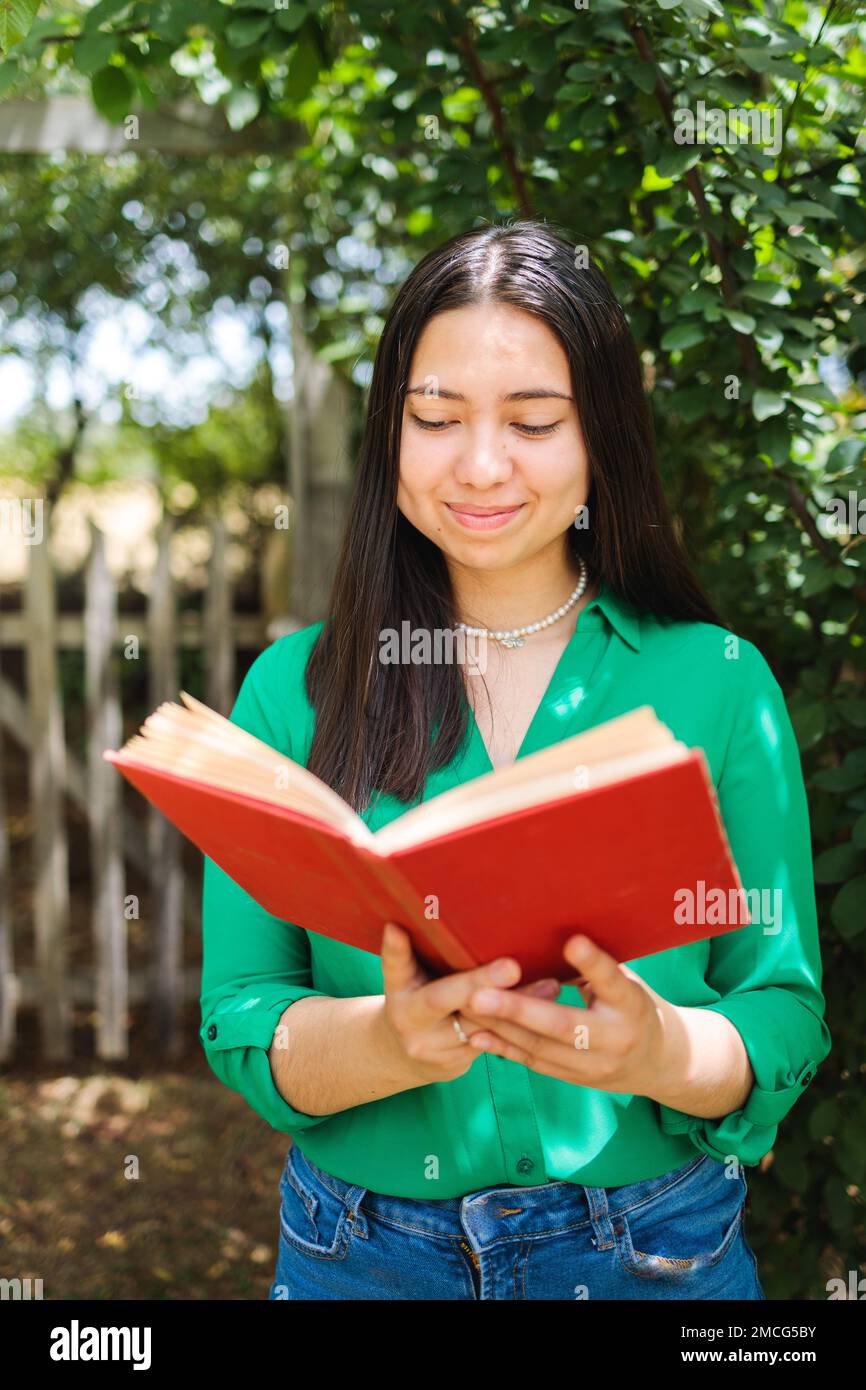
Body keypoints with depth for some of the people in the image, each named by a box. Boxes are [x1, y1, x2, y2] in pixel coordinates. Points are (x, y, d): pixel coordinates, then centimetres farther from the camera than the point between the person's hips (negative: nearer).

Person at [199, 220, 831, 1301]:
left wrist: (661, 1052, -25)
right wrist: (390, 1039, -25)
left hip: (659, 1246, 0)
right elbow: (238, 1019, -6)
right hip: (358, 1249, 1)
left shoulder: (717, 682, -4)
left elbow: (786, 1017, -4)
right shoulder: (295, 689, -3)